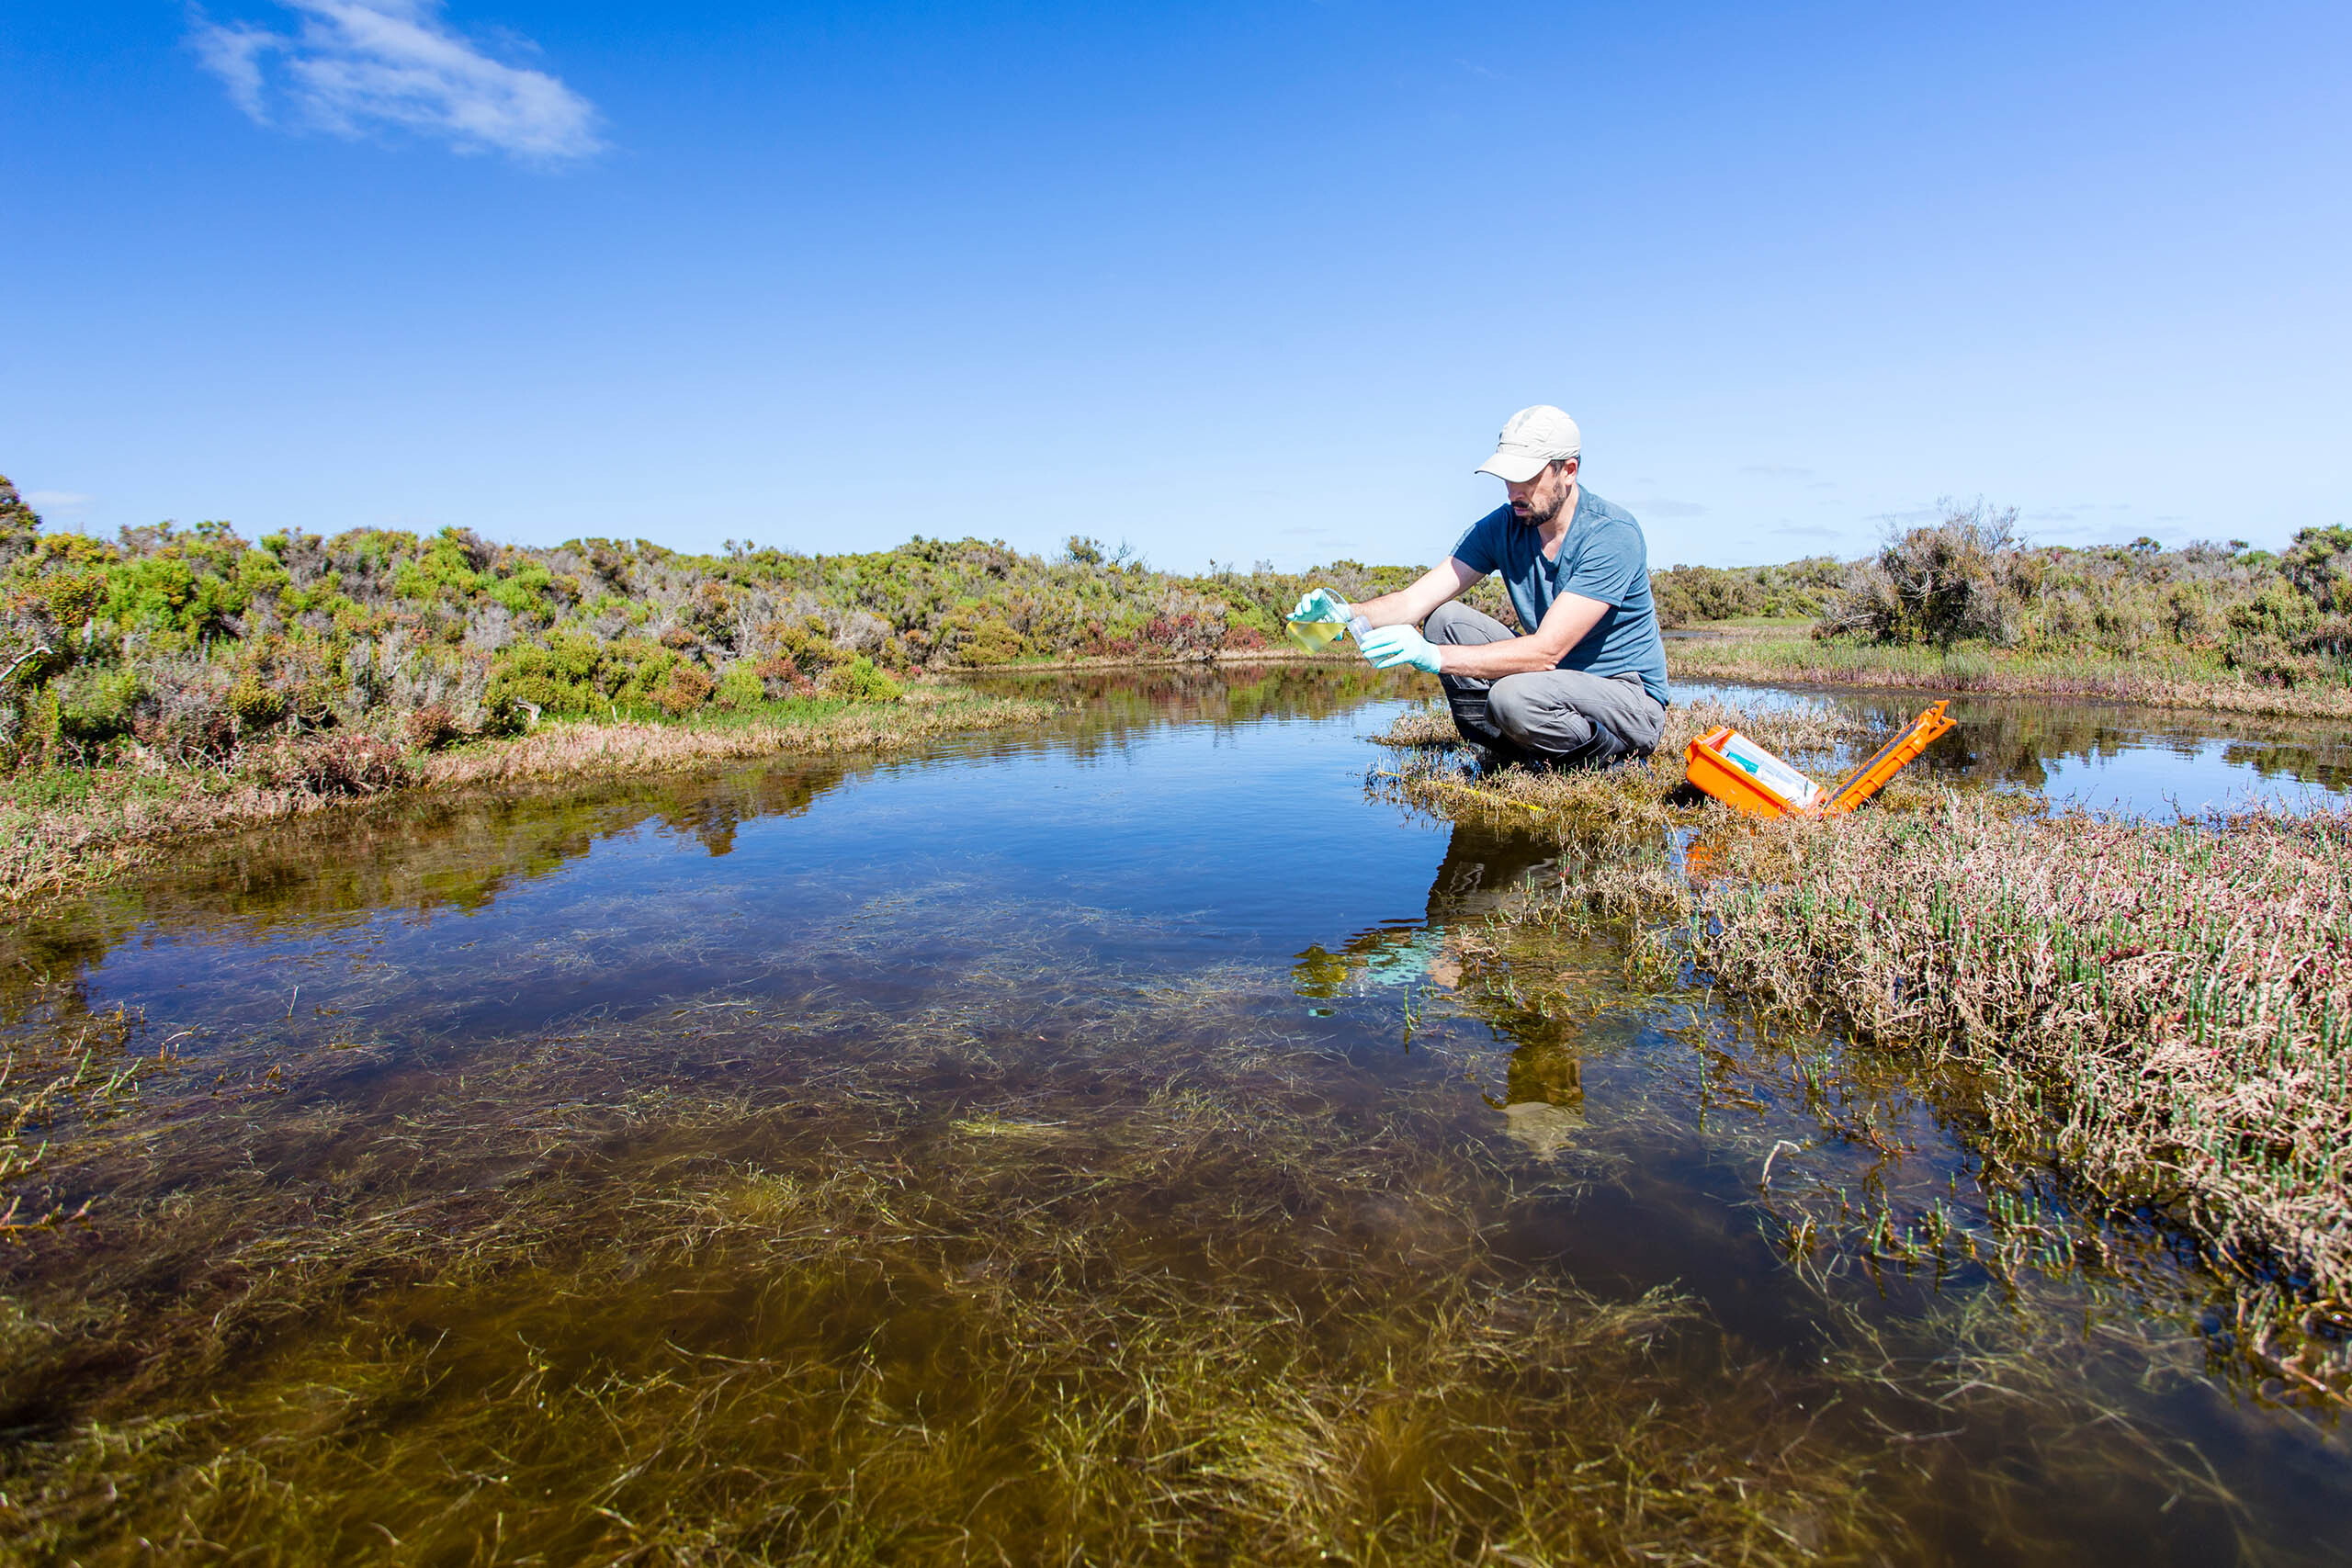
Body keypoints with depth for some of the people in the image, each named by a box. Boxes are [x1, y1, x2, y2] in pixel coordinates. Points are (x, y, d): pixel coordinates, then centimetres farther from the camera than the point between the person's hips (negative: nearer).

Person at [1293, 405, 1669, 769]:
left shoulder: (1613, 534, -22)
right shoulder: (1503, 526, -3)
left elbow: (1546, 650, -31)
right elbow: (1416, 600, -10)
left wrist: (1433, 656, -41)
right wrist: (1347, 613, -31)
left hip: (1633, 698, -7)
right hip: (1552, 678, 7)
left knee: (1513, 696, -36)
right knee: (1444, 619, -8)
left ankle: (1616, 760, -7)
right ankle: (1521, 756, -5)